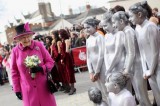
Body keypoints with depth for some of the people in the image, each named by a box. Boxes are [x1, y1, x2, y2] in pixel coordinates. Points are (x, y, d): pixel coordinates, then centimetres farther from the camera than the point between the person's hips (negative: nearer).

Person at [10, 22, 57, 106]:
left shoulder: (39, 45, -4)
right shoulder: (15, 51, -4)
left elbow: (50, 62, 2)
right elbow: (14, 72, 4)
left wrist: (41, 68, -17)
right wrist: (17, 89, 4)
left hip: (43, 87, 0)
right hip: (28, 90, 0)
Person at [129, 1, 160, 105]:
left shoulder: (150, 26, -18)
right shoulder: (138, 28, 5)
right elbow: (142, 51, 7)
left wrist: (151, 70, -10)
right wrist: (145, 70, 4)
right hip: (150, 67, 7)